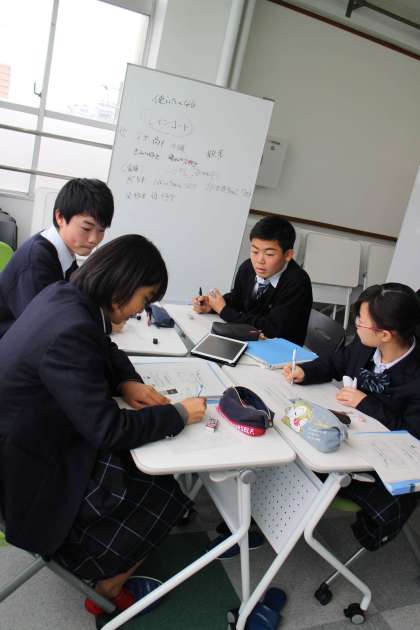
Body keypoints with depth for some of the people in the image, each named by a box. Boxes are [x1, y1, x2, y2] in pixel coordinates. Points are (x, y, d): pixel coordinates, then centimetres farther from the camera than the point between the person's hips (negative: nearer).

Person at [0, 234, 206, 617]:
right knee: (159, 500, 2)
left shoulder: (63, 294, -5)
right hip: (33, 468, -9)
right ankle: (106, 593, 28)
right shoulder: (70, 331, -35)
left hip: (38, 433, 9)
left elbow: (105, 351, 12)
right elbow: (106, 429, -30)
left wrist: (127, 383, -7)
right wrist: (179, 415, -18)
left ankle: (104, 571, 35)